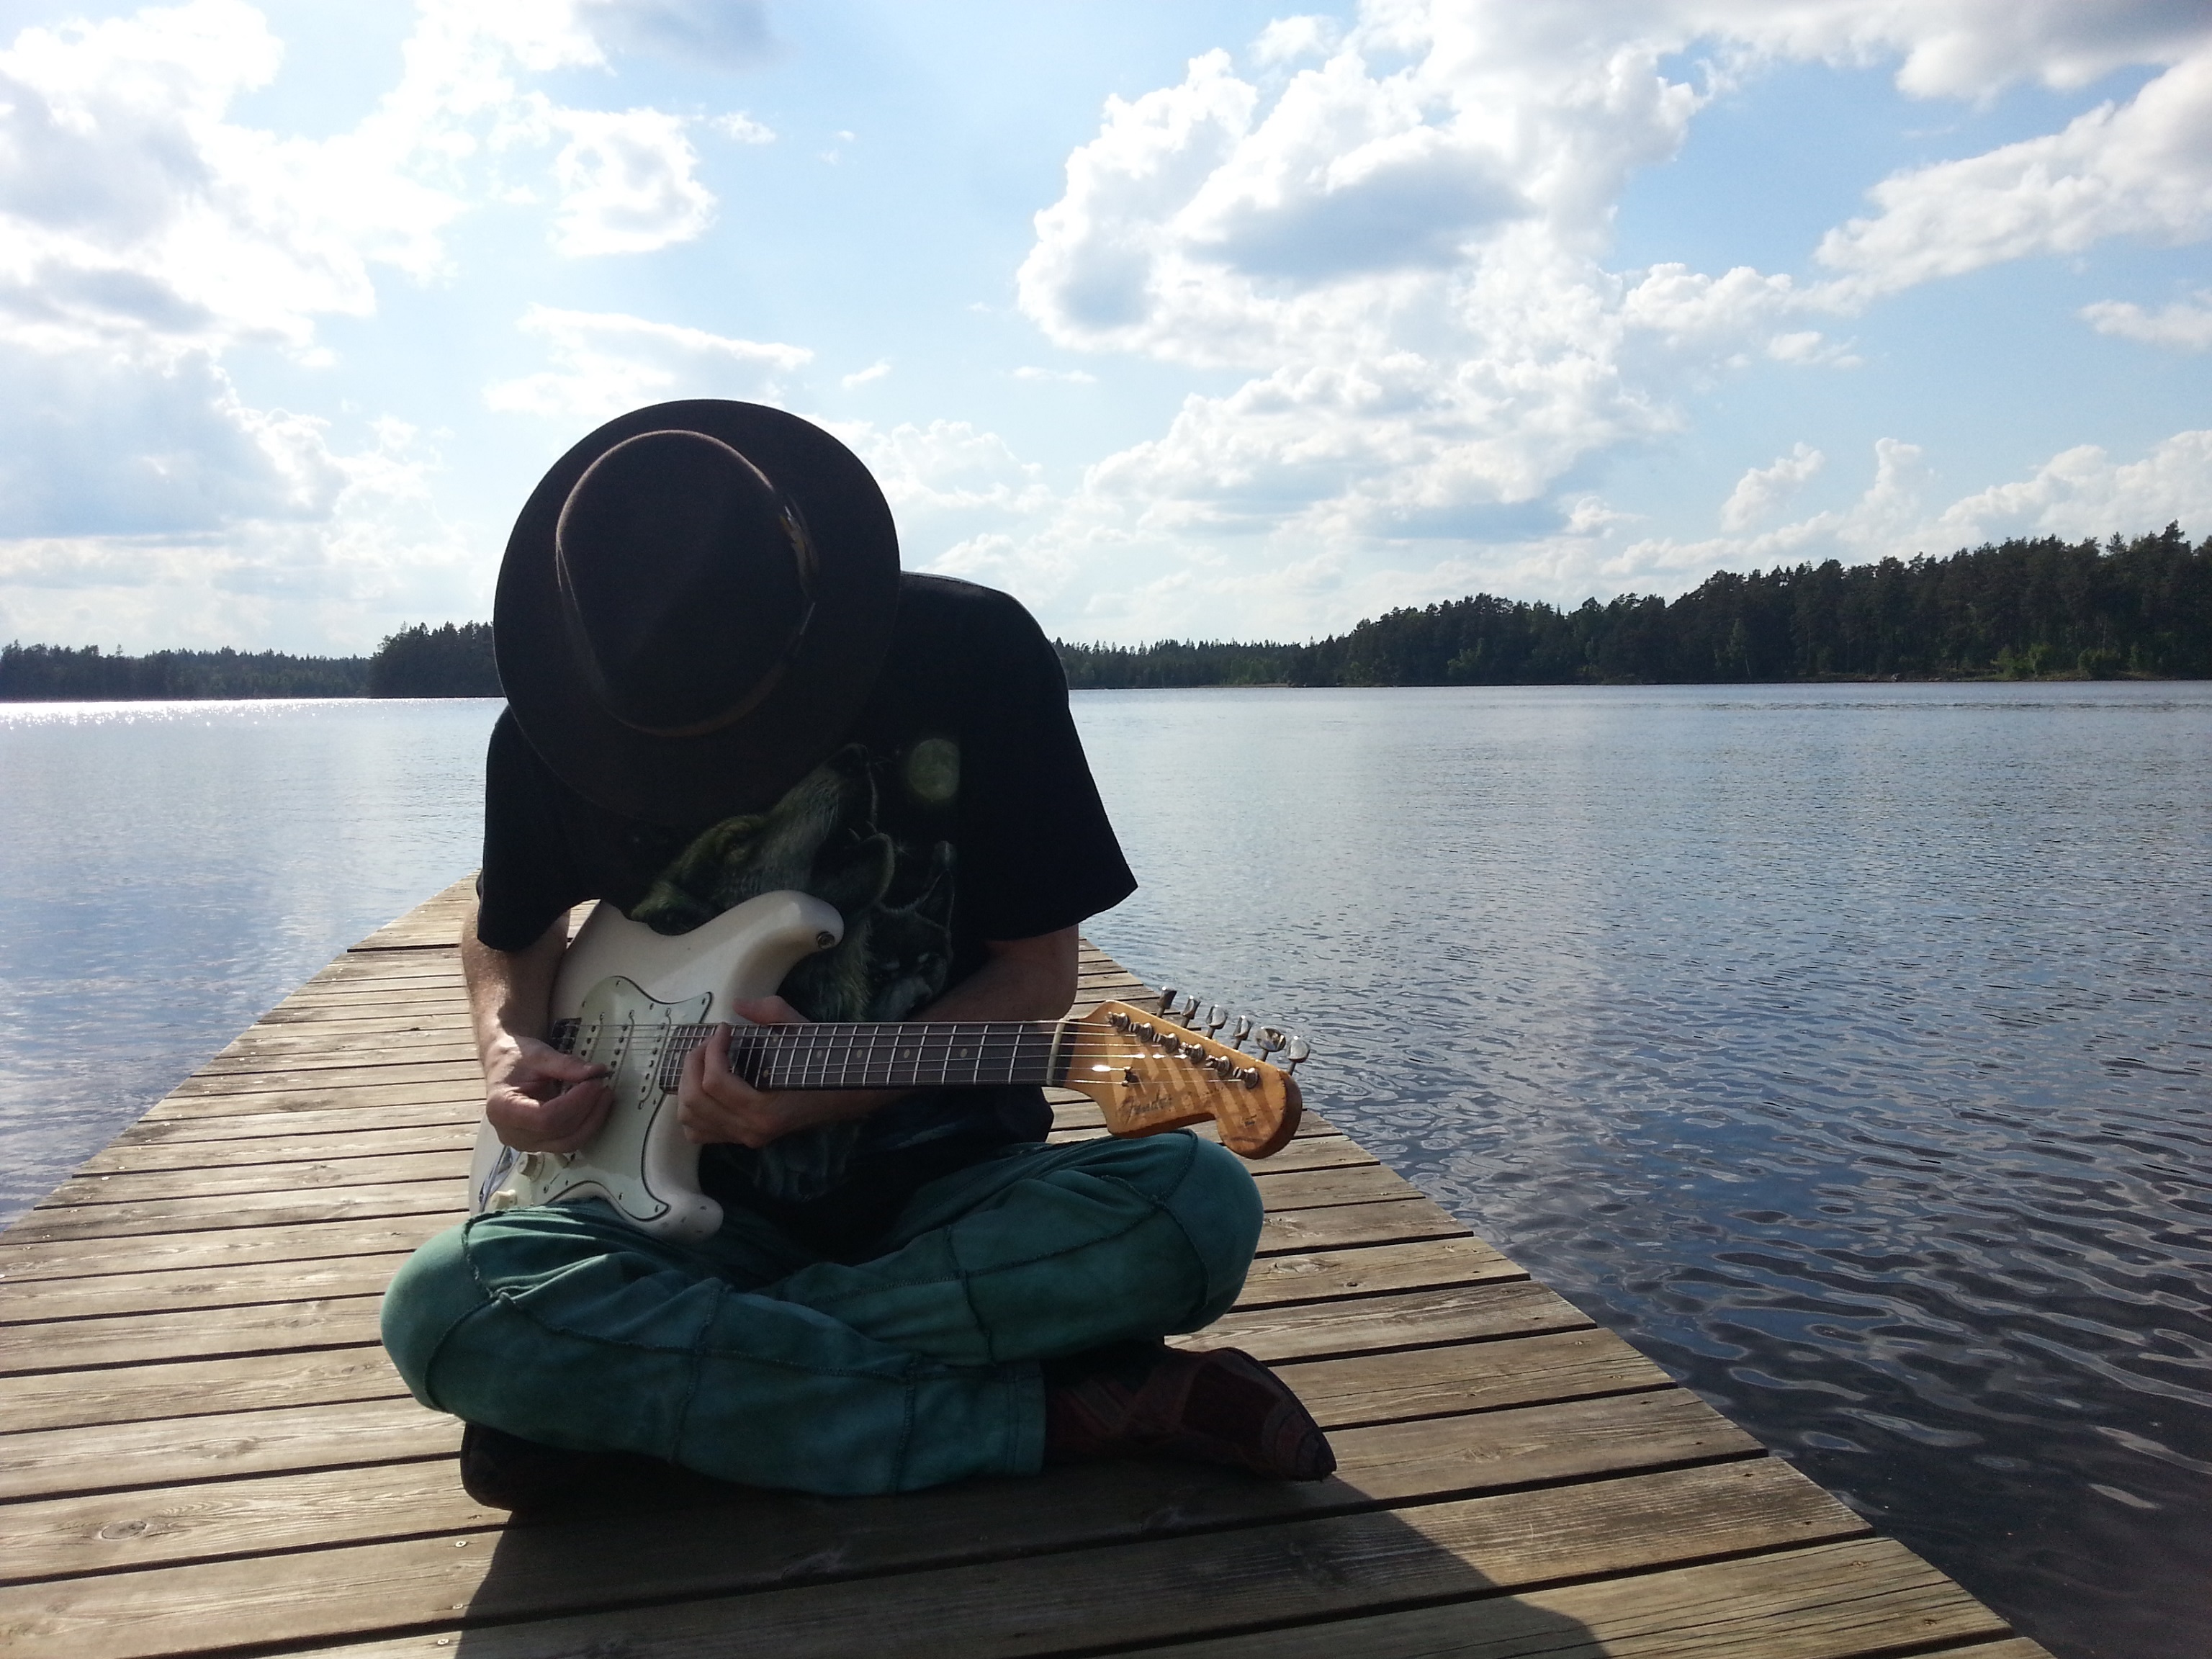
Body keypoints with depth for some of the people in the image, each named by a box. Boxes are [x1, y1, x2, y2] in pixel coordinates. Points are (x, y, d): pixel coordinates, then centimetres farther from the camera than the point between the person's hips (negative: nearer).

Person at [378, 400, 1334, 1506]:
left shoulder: (975, 655, -10)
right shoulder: (554, 724, -3)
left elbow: (1037, 969, -5)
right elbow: (511, 931, 18)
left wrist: (826, 1089, -18)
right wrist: (510, 1048, -3)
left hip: (942, 1184, 0)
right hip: (704, 1202, 1)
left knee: (1199, 1204, -31)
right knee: (442, 1304, -28)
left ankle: (615, 1393, -20)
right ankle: (1057, 1414, -23)